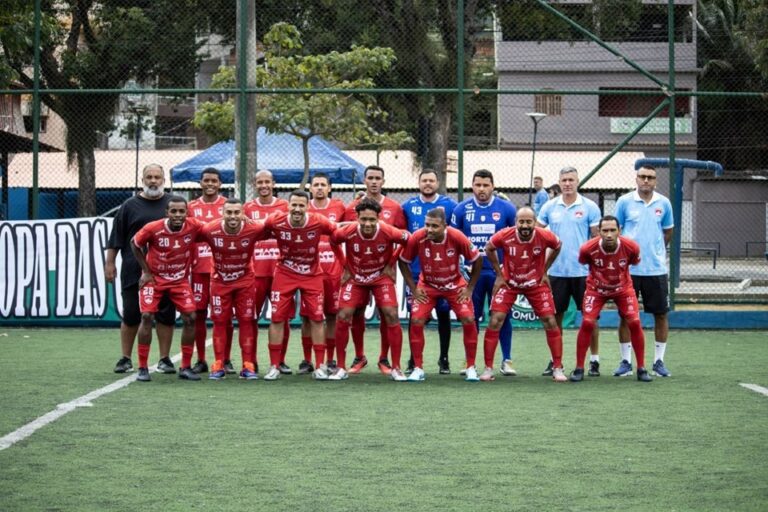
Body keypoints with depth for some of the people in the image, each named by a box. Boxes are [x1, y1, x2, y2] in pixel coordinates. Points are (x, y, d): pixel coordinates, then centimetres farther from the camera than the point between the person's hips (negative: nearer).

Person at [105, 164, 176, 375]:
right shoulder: (130, 205, 5)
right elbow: (116, 238, 6)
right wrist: (110, 263, 1)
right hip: (134, 272, -1)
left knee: (166, 316, 2)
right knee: (131, 316, 3)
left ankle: (165, 359, 11)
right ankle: (125, 359, 12)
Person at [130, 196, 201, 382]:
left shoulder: (194, 227, -19)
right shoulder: (152, 229, -22)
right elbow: (135, 243, -4)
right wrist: (146, 271, -5)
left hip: (180, 280, 2)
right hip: (154, 278, -2)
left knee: (190, 318, -6)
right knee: (147, 316, -14)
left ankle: (186, 367, 6)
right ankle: (142, 368, -4)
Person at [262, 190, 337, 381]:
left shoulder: (318, 222, -19)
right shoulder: (275, 221, -19)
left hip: (312, 275, 0)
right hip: (284, 274, 0)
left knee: (316, 318, 0)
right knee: (277, 318, -2)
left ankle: (320, 366, 10)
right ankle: (274, 366, 7)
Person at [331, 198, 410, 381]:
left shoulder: (389, 232, -26)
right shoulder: (347, 232, -24)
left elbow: (408, 241, -6)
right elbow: (332, 241, -2)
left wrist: (390, 265, -2)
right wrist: (345, 268, -1)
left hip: (382, 277, -1)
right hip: (355, 278, 1)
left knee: (391, 316, -14)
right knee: (343, 317, -10)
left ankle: (395, 368, -2)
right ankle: (341, 368, 3)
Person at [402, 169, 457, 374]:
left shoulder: (449, 205, 1)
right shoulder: (408, 206, 6)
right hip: (415, 271, 1)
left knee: (443, 313, 3)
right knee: (415, 315, 3)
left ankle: (444, 359, 12)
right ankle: (413, 360, 11)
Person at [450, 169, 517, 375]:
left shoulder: (506, 209, -1)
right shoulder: (461, 209, 2)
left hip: (499, 271, -1)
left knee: (502, 316, 1)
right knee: (471, 316, 5)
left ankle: (506, 360, 9)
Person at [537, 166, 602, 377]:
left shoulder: (589, 207, -1)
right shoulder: (549, 207, 6)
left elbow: (597, 238, -1)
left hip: (583, 271, -2)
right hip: (557, 271, 2)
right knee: (555, 316, 6)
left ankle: (594, 360, 8)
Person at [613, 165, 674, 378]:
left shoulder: (663, 203, 5)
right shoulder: (624, 202, 0)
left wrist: (657, 251, 11)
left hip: (656, 268, 2)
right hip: (629, 268, -2)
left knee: (661, 314, 3)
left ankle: (659, 361, 12)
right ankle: (626, 361, 10)